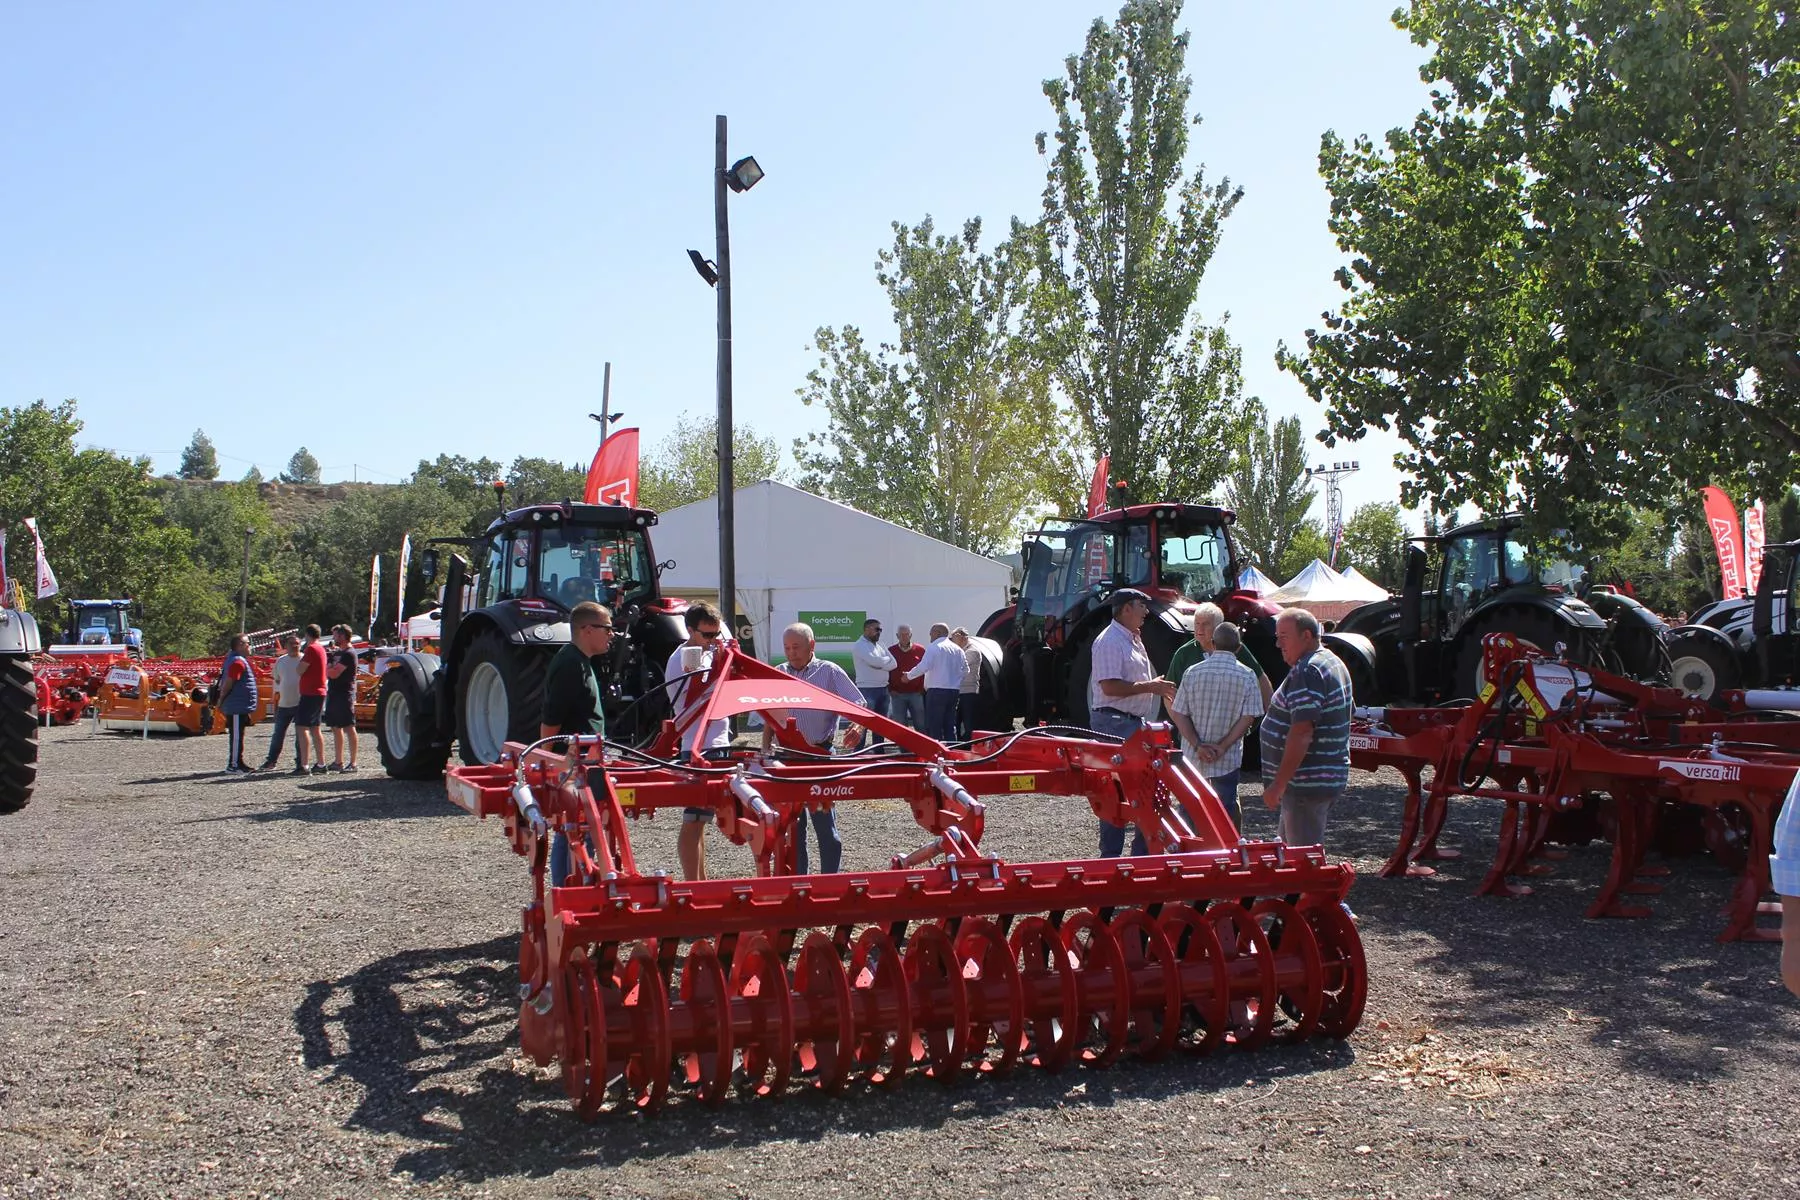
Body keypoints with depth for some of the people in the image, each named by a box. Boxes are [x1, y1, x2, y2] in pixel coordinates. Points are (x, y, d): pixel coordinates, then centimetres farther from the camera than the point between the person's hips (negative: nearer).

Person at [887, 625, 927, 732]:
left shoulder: (920, 650, 5)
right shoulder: (891, 651, 6)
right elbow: (886, 671, 9)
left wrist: (923, 687, -3)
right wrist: (890, 688, 0)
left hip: (916, 694, -1)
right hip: (897, 694, 1)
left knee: (921, 725, 2)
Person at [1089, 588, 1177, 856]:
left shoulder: (1133, 639, 17)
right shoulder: (1110, 641, -15)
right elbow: (1110, 687, -24)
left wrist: (1158, 687, 12)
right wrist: (1149, 686, -18)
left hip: (1134, 722, 10)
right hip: (1114, 722, -10)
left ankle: (1144, 850, 22)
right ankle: (1111, 855, 1)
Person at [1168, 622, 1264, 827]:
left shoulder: (1193, 672, -4)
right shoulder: (1247, 676, -7)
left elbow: (1177, 714, -6)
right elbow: (1248, 718, -11)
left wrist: (1198, 746, -9)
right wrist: (1223, 747, -11)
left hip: (1193, 756, 1)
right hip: (1228, 759, -1)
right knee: (1225, 810, 8)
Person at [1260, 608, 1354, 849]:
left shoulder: (1306, 671, -18)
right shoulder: (1333, 663, 16)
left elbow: (1301, 733, -25)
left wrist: (1278, 785, -22)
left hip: (1307, 783, -11)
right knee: (1290, 847, 18)